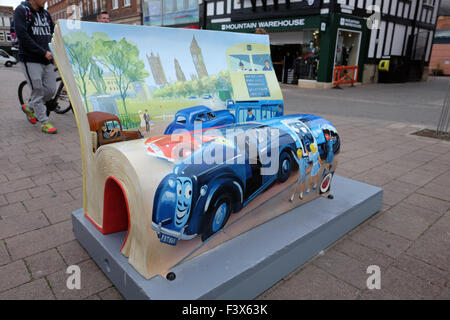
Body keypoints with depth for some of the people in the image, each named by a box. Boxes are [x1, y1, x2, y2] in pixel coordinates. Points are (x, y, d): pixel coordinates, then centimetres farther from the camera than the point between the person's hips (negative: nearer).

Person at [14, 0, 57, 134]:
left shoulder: (45, 13, 14)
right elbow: (22, 35, -14)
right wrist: (43, 52, -17)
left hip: (46, 59, 6)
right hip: (30, 60, -6)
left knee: (51, 90, 5)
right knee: (38, 91, -4)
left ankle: (29, 107, 30)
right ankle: (44, 122, 5)